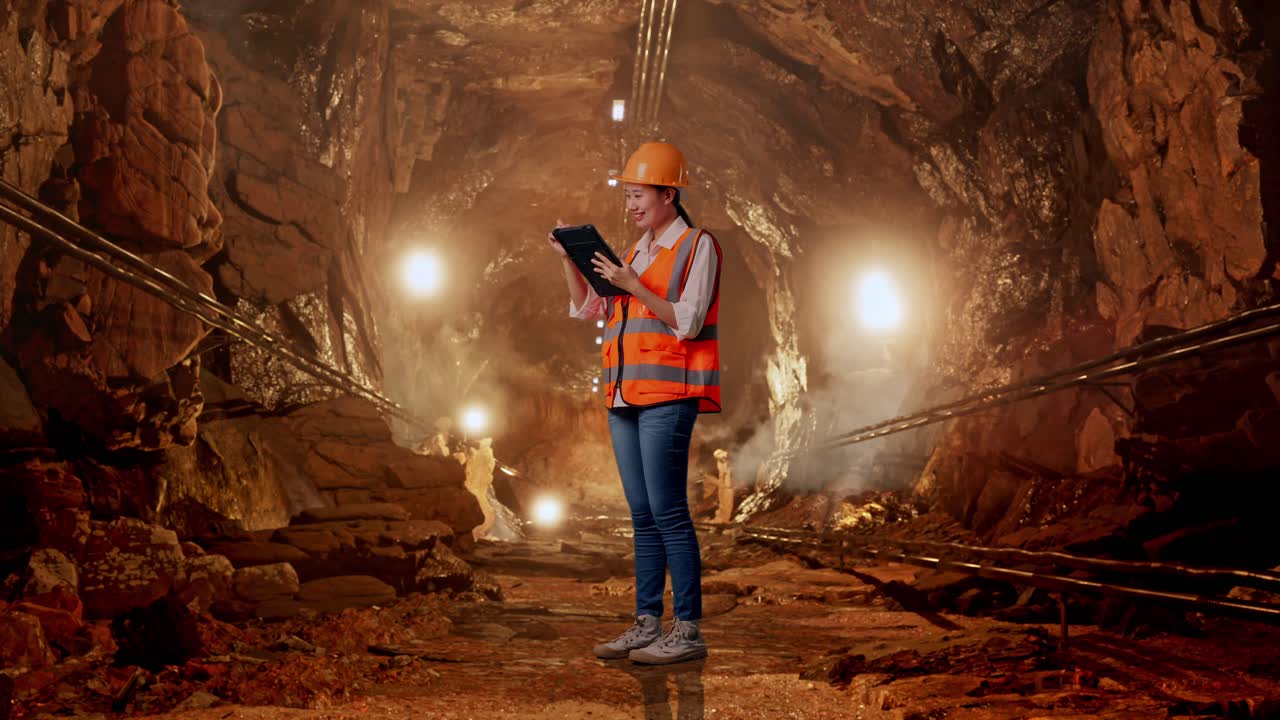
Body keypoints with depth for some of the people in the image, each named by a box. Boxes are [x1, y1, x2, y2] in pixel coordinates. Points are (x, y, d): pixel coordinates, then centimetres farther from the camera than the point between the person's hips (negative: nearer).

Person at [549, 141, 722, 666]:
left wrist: (632, 285, -17)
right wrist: (569, 259, 7)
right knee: (643, 516, 8)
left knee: (668, 512, -10)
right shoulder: (636, 252, 21)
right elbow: (587, 309, 20)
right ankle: (647, 623, 13)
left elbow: (688, 321, -12)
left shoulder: (697, 246, -1)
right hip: (625, 399, 7)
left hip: (668, 396, -7)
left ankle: (688, 629, -5)